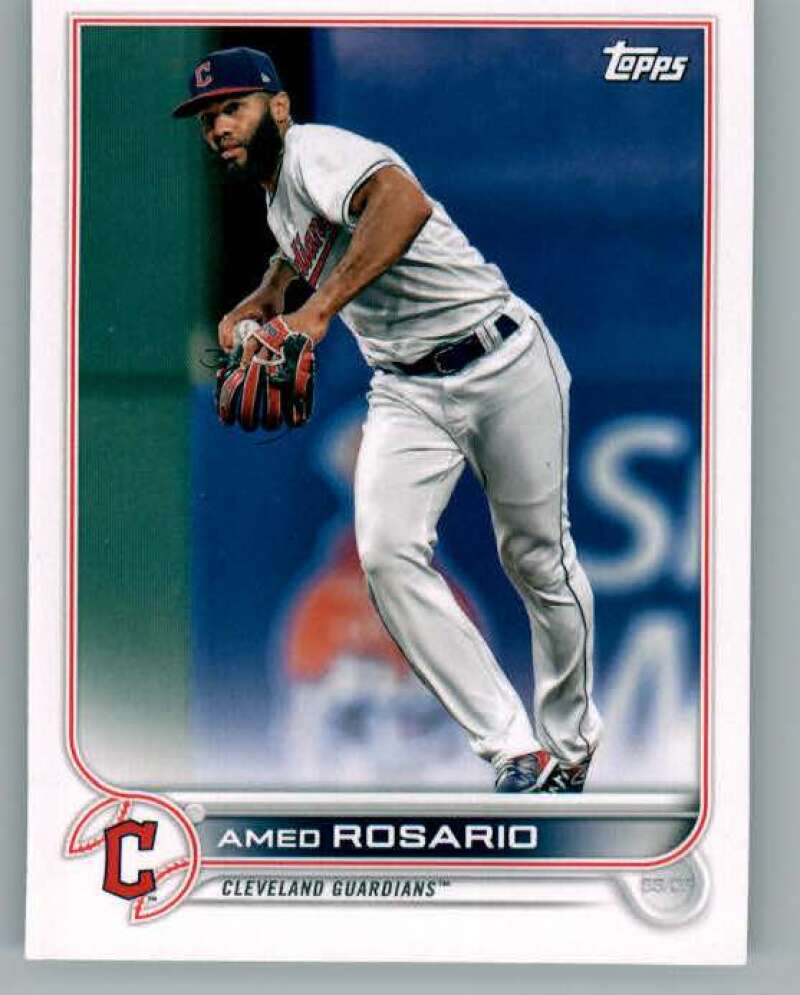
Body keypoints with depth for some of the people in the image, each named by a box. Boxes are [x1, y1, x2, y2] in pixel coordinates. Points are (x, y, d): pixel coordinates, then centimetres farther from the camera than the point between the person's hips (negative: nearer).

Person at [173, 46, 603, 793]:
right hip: (406, 392, 7)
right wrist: (266, 295, 22)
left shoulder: (313, 149, -15)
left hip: (503, 366, -7)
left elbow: (404, 201, -37)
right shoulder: (277, 199, 14)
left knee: (537, 561, 5)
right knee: (388, 553, -17)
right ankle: (517, 756, -17)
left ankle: (568, 747, 27)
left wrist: (318, 309, -39)